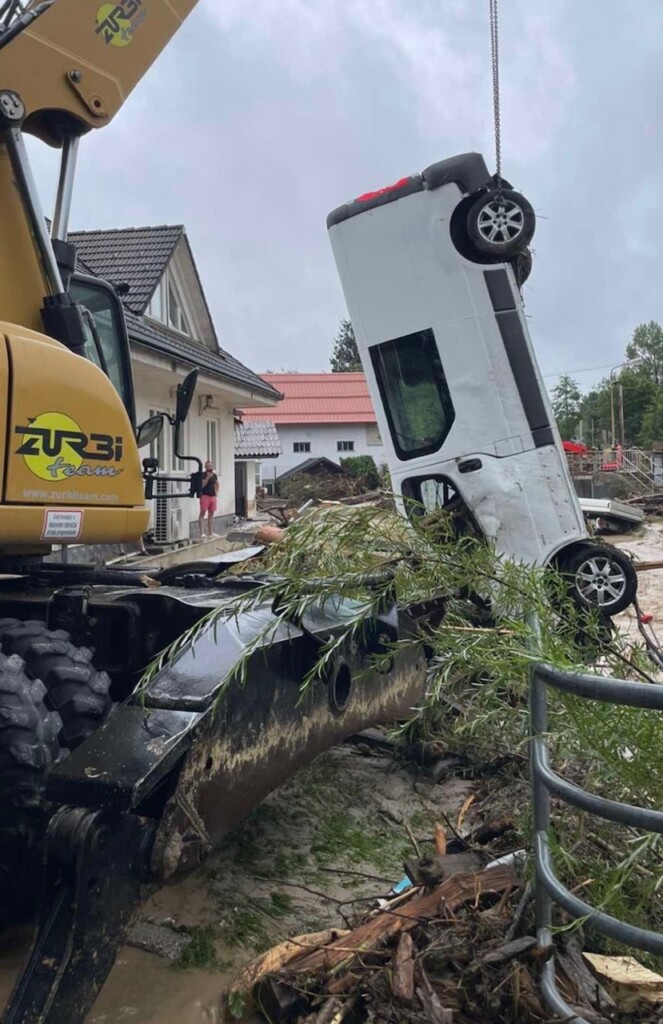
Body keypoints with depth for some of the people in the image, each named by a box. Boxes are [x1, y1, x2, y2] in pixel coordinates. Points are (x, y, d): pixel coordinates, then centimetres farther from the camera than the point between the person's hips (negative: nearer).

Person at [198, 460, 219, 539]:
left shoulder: (214, 475, 14)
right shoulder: (203, 475, -6)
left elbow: (217, 484, 30)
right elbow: (201, 485, -17)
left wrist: (217, 492, 17)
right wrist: (207, 477, -21)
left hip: (213, 496, 7)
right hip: (205, 496, -7)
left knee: (211, 514, 9)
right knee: (202, 513, -9)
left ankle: (210, 532, 14)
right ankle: (202, 533, -12)